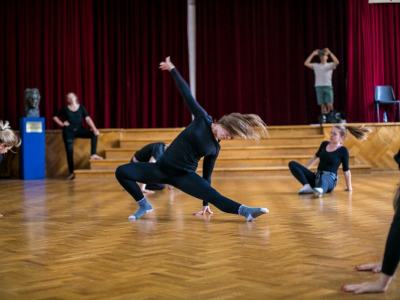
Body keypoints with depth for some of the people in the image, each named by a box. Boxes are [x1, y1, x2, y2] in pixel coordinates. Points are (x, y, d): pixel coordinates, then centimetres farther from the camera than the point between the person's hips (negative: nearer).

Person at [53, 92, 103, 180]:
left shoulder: (81, 107, 2)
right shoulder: (65, 109, 0)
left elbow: (87, 118, -9)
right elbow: (55, 117, 8)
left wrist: (94, 129, -21)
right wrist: (62, 124, -5)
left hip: (79, 129, 1)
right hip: (69, 131, -1)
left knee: (94, 134, -22)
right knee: (69, 152, -5)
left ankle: (93, 154, -17)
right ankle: (71, 172, 2)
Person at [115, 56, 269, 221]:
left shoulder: (215, 149, 3)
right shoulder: (203, 120, -4)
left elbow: (206, 175, 11)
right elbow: (187, 94, -4)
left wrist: (205, 204, 14)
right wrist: (172, 69, -3)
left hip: (184, 175, 0)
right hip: (162, 168, 0)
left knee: (213, 195, -26)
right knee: (122, 171, -14)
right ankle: (144, 205, 0)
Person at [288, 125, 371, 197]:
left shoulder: (342, 150, -5)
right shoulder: (324, 144, 10)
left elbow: (346, 170, -2)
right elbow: (316, 156, 27)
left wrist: (349, 187, 0)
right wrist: (304, 169, 33)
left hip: (329, 179, -7)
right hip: (317, 177, 7)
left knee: (324, 177, -45)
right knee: (292, 164, -9)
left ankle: (319, 190, -80)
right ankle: (307, 186, -28)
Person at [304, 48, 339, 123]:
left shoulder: (330, 65, 7)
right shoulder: (316, 65, 12)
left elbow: (337, 62, -13)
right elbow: (306, 63, 2)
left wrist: (330, 53, -14)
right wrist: (313, 54, 0)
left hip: (328, 86, -1)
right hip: (319, 87, 1)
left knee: (329, 105, -9)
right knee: (322, 105, -1)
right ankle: (323, 119, 3)